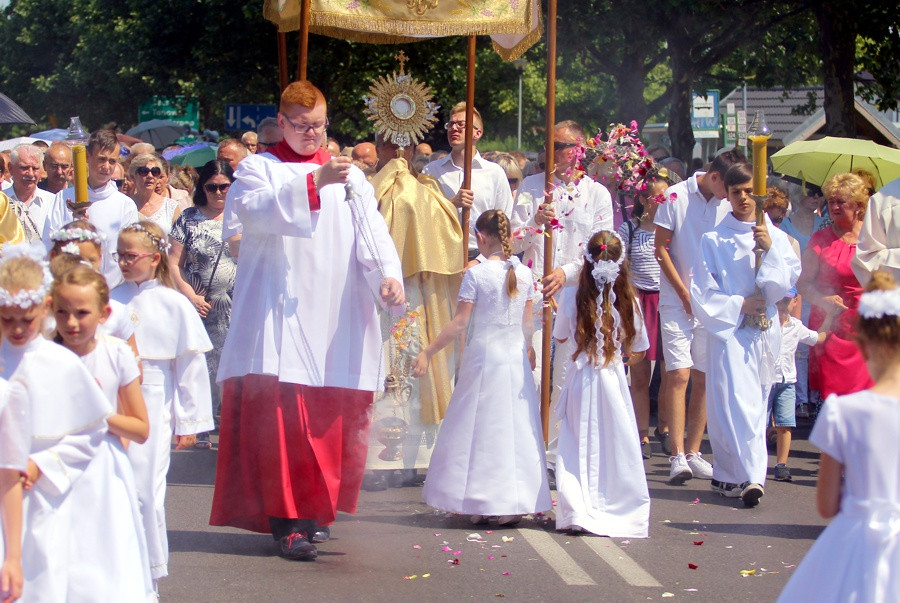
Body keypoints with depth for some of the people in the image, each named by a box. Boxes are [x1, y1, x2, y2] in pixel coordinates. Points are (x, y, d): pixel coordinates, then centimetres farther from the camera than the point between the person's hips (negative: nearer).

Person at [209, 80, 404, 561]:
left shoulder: (349, 175, 16)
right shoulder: (258, 169, 7)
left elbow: (371, 228, 1)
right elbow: (257, 212, -14)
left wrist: (388, 273, -17)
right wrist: (314, 181, -24)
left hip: (335, 318, 3)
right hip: (280, 313, -3)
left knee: (331, 416, 2)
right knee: (281, 413, -10)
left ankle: (316, 509, 16)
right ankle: (287, 520, -8)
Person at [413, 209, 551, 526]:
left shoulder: (476, 274, -10)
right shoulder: (524, 274, 4)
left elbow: (459, 323, -12)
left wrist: (427, 352, -6)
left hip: (483, 356, -4)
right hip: (516, 357, 4)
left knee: (479, 429, 3)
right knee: (517, 429, 8)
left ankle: (478, 504, 5)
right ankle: (515, 502, 8)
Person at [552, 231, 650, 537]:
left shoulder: (572, 297, -9)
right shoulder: (628, 300, -7)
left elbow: (559, 336, 8)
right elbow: (639, 351, 3)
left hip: (580, 379, 0)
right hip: (614, 380, 0)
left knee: (578, 447, 6)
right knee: (617, 448, 8)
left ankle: (579, 512, -1)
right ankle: (619, 509, 10)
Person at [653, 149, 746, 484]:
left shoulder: (728, 205, 7)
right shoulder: (676, 196, -4)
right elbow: (661, 248, -3)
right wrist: (685, 294, -7)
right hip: (677, 301, -4)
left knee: (704, 379, 5)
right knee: (679, 374, -11)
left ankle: (693, 452, 12)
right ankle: (678, 456, -11)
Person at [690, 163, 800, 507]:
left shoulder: (776, 238, 10)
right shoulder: (714, 240, 4)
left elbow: (785, 284, 0)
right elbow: (701, 294, 2)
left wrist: (769, 249, -9)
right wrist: (739, 305, -7)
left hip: (765, 332, 3)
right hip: (729, 330, -3)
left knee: (755, 403, 3)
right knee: (736, 402, -15)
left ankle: (727, 475, 11)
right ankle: (752, 477, -20)